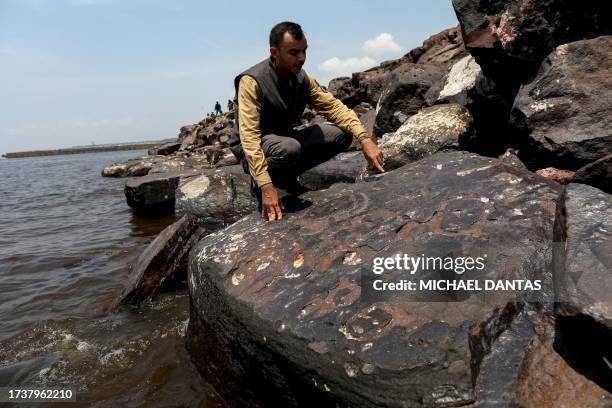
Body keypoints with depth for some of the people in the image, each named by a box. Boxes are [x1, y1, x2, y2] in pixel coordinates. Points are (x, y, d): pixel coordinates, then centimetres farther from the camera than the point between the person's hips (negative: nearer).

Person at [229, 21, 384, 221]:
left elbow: (333, 106, -6)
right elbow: (249, 136, -30)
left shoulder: (302, 77, -4)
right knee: (289, 148, -39)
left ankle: (287, 176, 4)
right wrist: (267, 187, -38)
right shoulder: (252, 81, -23)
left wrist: (364, 139, -22)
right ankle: (258, 184, -7)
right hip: (254, 149, -6)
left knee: (342, 134, -9)